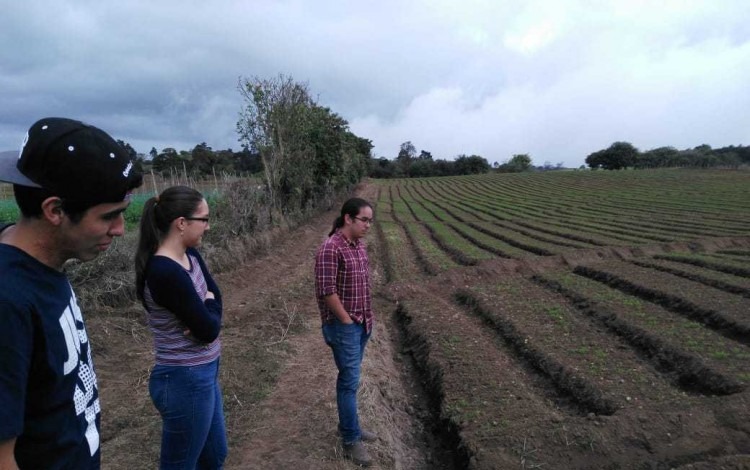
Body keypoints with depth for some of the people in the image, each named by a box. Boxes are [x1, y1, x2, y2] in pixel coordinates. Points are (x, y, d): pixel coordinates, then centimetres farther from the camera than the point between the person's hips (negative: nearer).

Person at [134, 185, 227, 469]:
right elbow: (208, 329, -23)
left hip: (203, 373, 9)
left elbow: (215, 299, 8)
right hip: (186, 381, -9)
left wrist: (205, 314, -14)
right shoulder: (166, 272, -27)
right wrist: (209, 303, -3)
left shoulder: (190, 256, 1)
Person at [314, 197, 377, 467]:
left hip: (361, 323, 8)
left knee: (350, 378, 18)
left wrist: (367, 316, 13)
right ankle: (351, 441, 14)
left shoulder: (360, 245, 7)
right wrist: (347, 320, -14)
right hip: (343, 326, -8)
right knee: (350, 380, 1)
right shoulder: (330, 249, -20)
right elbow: (326, 291, -21)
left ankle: (348, 425, 33)